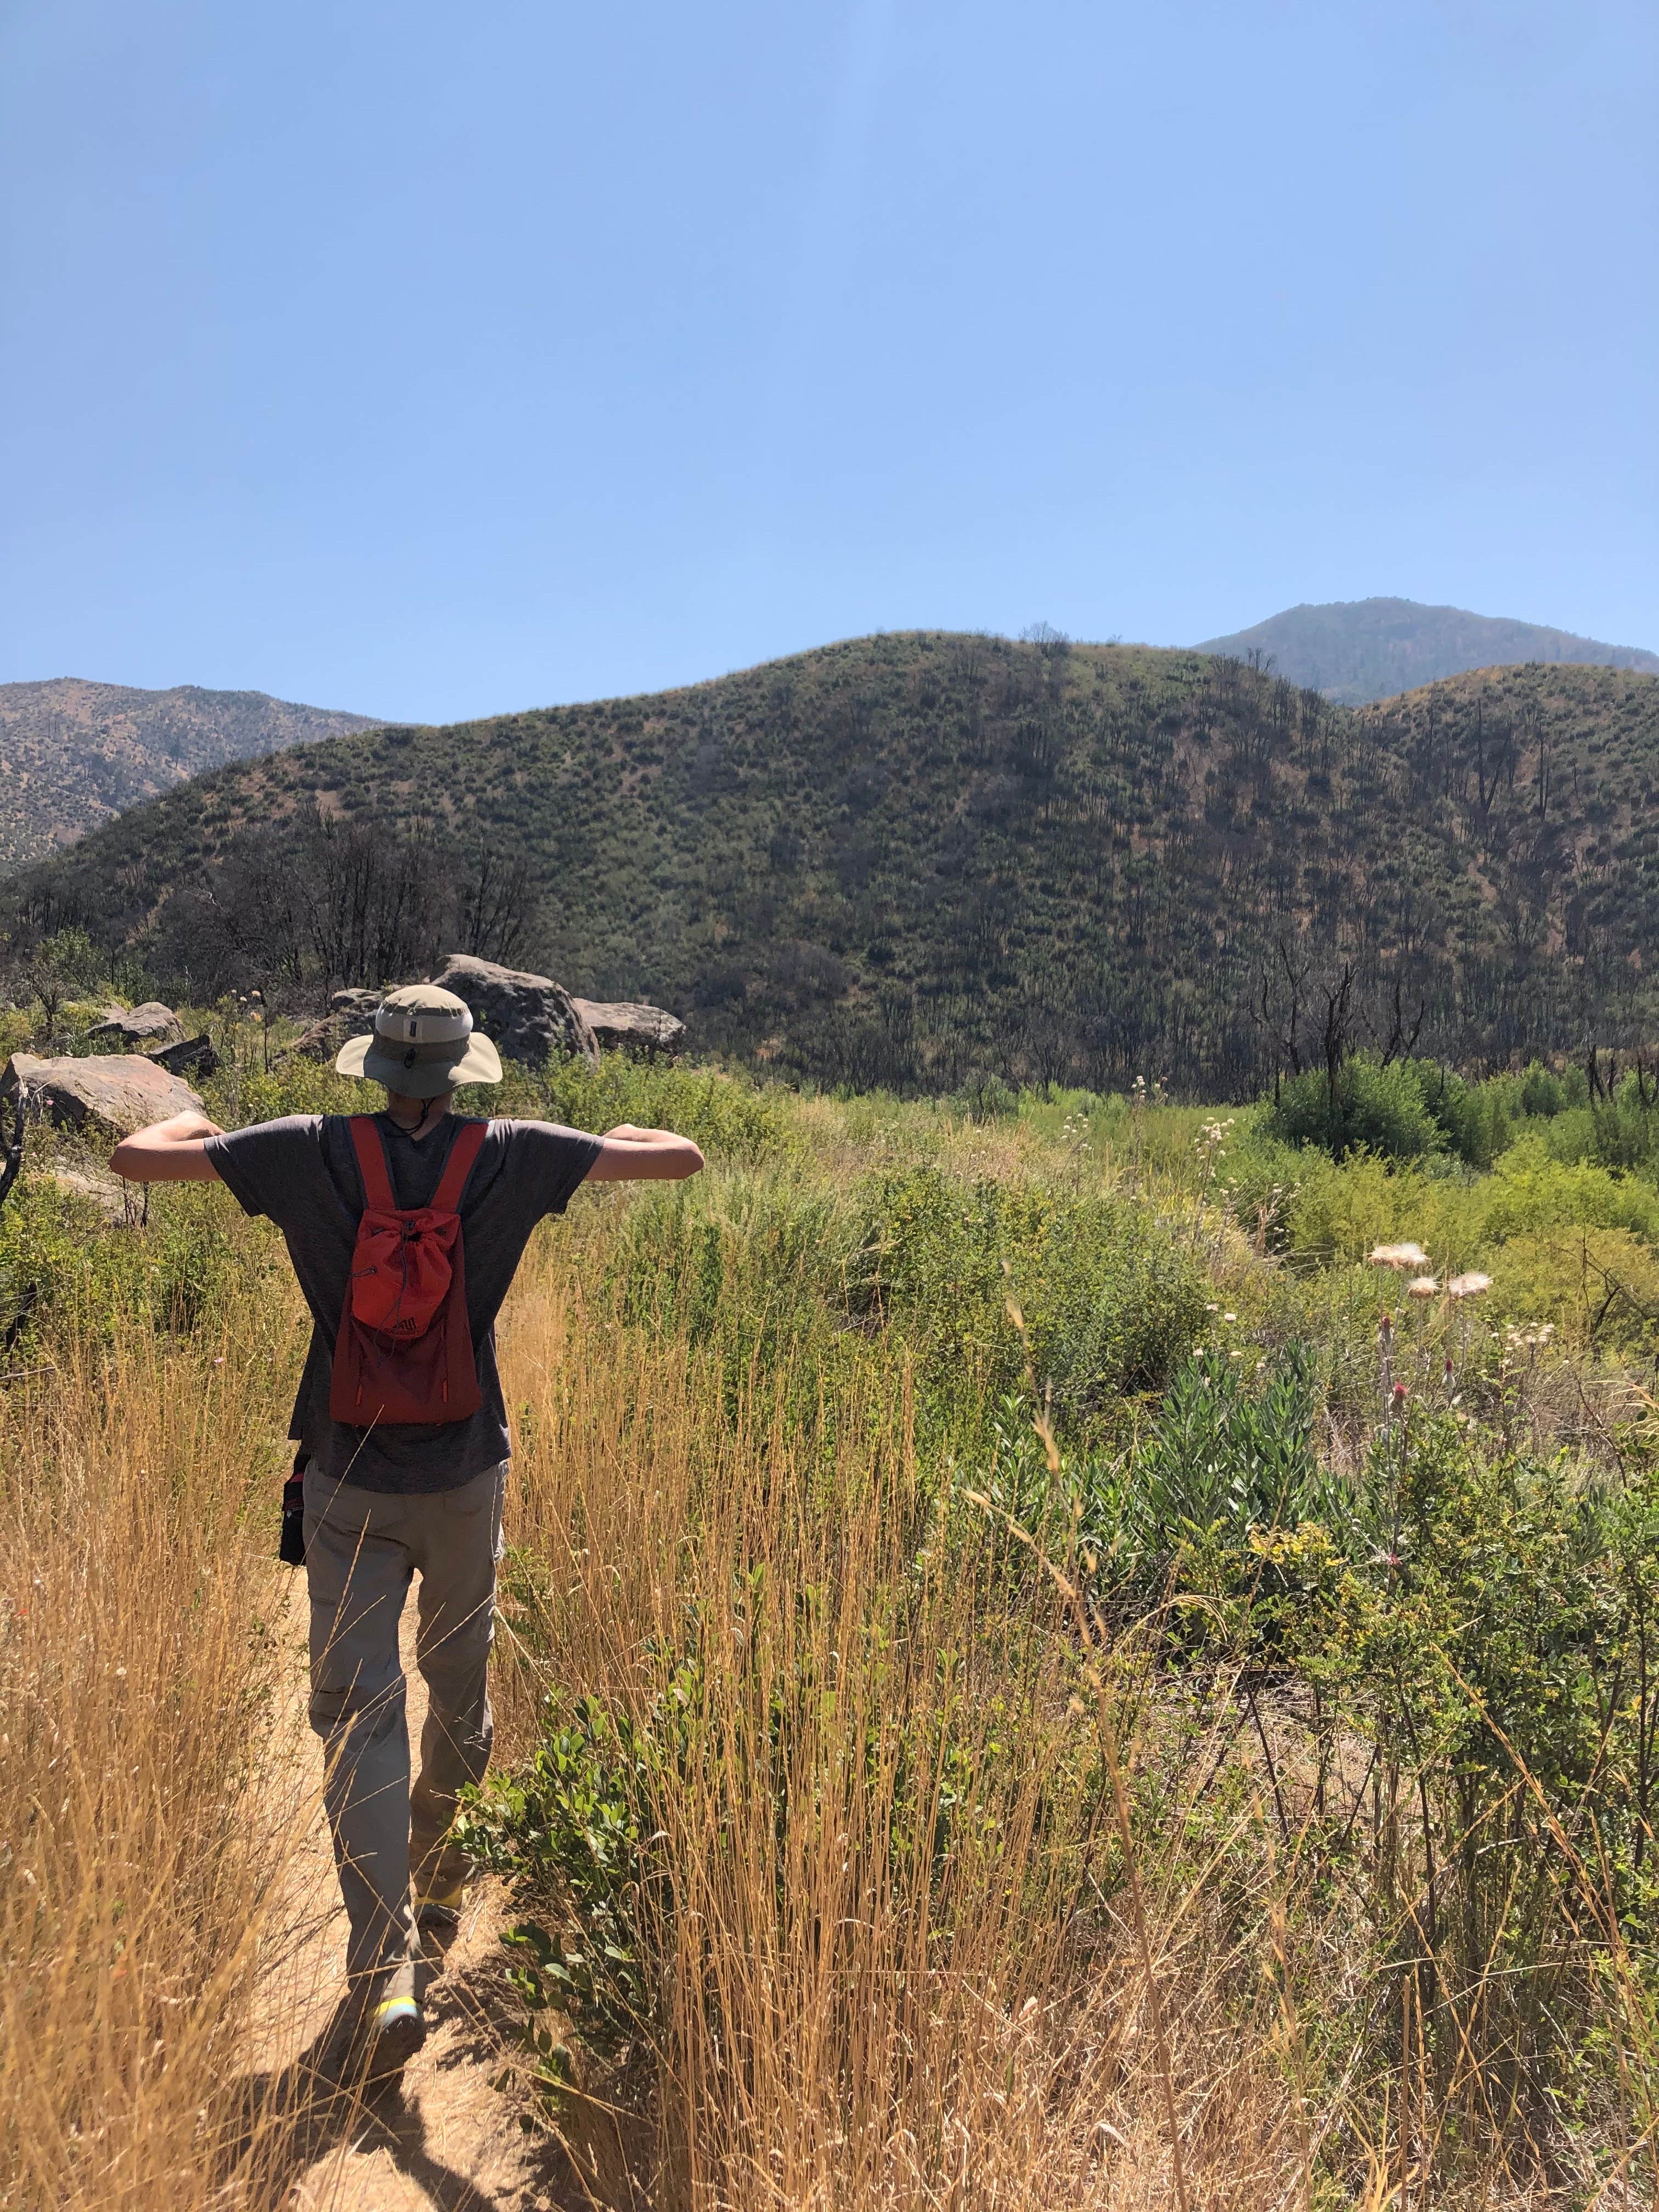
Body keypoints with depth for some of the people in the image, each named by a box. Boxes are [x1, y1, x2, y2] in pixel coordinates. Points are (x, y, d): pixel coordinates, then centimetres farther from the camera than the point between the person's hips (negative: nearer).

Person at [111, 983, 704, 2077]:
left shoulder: (315, 1151, -8)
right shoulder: (510, 1155, -8)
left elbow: (136, 1158, -1)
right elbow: (684, 1156, -3)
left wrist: (194, 1119, 19)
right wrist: (614, 1134, 16)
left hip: (349, 1479, -1)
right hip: (467, 1474, 1)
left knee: (358, 1710, 4)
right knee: (460, 1687, 21)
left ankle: (386, 1966, -3)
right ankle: (441, 1881, 43)